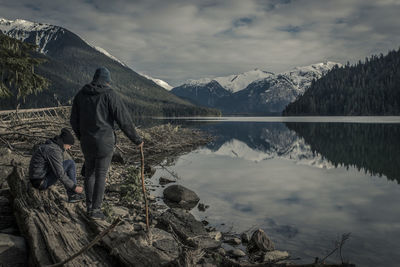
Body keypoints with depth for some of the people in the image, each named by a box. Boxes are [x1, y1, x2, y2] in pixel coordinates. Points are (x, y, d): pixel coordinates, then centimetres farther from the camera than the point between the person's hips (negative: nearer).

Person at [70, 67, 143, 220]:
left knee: (89, 172, 17)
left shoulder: (80, 94, 6)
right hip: (104, 142, -5)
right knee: (101, 175, 4)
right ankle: (96, 210, 8)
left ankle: (89, 206, 25)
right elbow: (123, 119, -12)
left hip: (87, 142, 5)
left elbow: (74, 121, 12)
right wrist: (136, 140, -4)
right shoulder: (109, 94, -9)